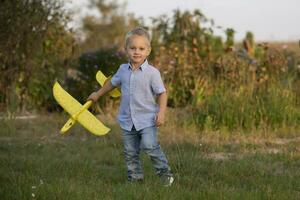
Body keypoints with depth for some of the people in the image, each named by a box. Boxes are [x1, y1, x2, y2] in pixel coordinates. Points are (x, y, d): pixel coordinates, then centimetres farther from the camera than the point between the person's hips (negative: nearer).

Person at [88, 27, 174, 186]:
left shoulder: (152, 72, -9)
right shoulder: (123, 70, 5)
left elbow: (162, 93, -7)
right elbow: (112, 83, 24)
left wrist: (161, 112, -19)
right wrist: (98, 94, 35)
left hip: (147, 119, -5)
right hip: (127, 120, 5)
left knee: (149, 146, -19)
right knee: (130, 152, 7)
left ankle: (164, 172, -2)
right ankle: (135, 178, 17)